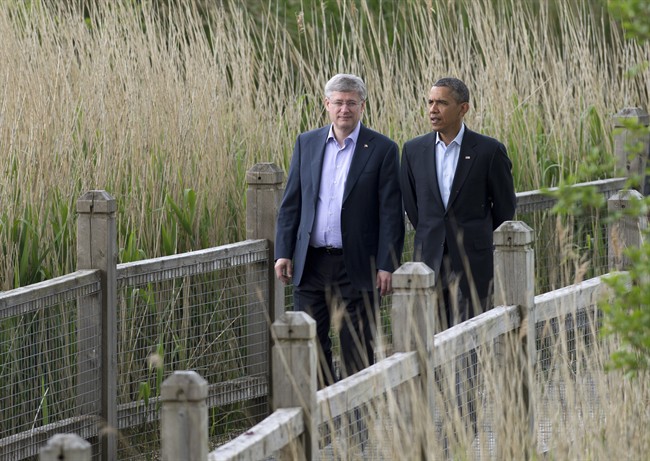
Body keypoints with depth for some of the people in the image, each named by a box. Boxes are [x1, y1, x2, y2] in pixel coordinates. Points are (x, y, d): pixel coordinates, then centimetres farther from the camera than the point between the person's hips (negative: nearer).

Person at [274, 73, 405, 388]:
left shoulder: (382, 150, -2)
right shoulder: (306, 144, 9)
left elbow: (391, 212, -4)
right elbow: (291, 203, 10)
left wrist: (387, 266, -10)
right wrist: (283, 252, 1)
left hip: (357, 267, -3)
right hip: (311, 264, 4)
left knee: (357, 353, 1)